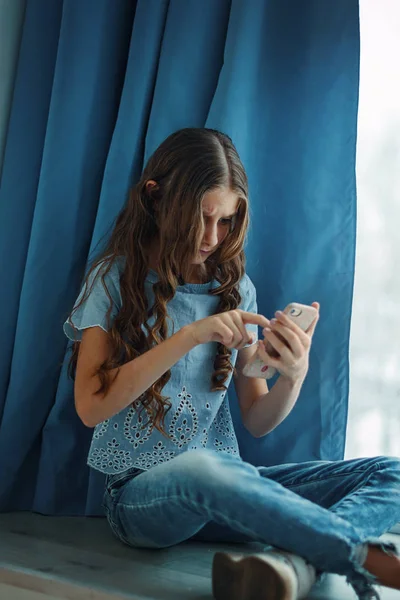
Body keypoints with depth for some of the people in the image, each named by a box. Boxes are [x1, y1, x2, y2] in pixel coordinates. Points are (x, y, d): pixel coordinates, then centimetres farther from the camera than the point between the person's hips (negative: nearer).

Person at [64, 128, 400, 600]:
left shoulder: (236, 289, 8)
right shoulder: (116, 278, -2)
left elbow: (256, 423, 6)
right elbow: (91, 406, -14)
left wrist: (293, 376, -16)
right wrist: (190, 336, -22)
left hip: (225, 487, 4)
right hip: (139, 492, -4)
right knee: (199, 467, -40)